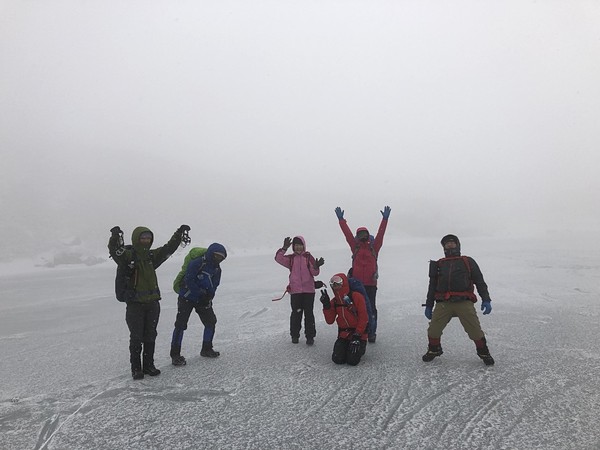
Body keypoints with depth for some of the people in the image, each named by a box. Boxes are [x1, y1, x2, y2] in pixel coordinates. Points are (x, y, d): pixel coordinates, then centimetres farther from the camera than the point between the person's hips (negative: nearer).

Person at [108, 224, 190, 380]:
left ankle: (149, 365, 24)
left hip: (152, 303, 5)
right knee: (136, 338, 3)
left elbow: (169, 248, 12)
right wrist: (115, 237, -46)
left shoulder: (152, 255, 9)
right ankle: (136, 368, 16)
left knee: (150, 336, 12)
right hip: (135, 304, -5)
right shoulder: (128, 255, -8)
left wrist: (179, 233, 3)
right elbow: (115, 251, -27)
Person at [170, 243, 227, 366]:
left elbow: (214, 286, 7)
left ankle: (206, 349, 24)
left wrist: (208, 297, -10)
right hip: (187, 298, -7)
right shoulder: (197, 263, -22)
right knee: (181, 324, -7)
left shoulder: (217, 269, 2)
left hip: (203, 299, 7)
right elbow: (189, 280, -23)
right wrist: (201, 293, -21)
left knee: (211, 322, 7)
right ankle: (175, 354, 3)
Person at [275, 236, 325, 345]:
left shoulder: (309, 257, 3)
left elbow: (315, 272, -2)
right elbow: (278, 258, -10)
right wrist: (284, 248, -21)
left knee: (309, 313, 4)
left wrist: (316, 266, -23)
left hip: (308, 290, -1)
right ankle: (294, 335, 23)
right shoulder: (291, 258, 6)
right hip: (295, 290, 1)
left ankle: (310, 336, 14)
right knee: (296, 313, 9)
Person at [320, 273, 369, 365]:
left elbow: (363, 318, -14)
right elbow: (330, 321, 1)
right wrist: (326, 306, -12)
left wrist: (357, 335, -17)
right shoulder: (334, 302, 4)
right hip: (344, 334, 5)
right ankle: (347, 348, 20)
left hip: (359, 334, -4)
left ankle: (361, 347, 16)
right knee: (338, 359, -11)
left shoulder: (356, 297, -13)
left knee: (352, 360, -16)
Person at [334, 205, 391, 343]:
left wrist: (385, 219, -7)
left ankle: (371, 333, 12)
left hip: (371, 283, -1)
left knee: (371, 308, 5)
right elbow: (347, 233, 3)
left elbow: (380, 234, -1)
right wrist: (341, 219, 0)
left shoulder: (374, 247, 7)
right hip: (357, 283, 1)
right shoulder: (355, 247, 8)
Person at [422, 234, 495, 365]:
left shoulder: (468, 262, 14)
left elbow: (479, 281, 9)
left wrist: (486, 299, -3)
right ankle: (433, 350, 22)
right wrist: (428, 305, 20)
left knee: (475, 330, -8)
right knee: (433, 330, -5)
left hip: (464, 302, -2)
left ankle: (483, 352, 19)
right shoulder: (439, 264, 20)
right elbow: (432, 286, 22)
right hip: (443, 303, 2)